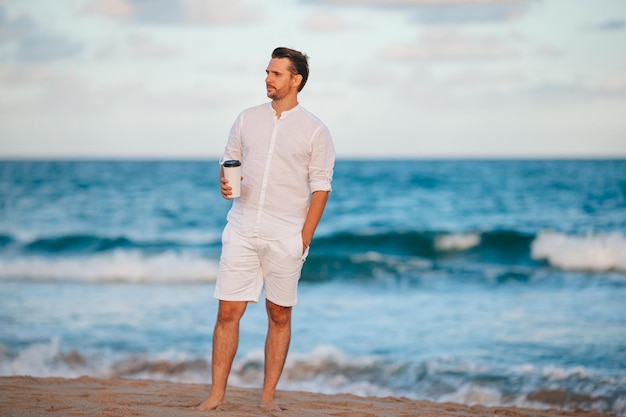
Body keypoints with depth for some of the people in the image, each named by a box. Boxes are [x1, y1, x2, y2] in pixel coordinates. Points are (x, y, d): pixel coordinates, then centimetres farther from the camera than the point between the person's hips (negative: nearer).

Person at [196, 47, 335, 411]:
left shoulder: (315, 131, -2)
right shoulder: (247, 120, 9)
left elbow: (321, 188, -3)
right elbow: (229, 161, 18)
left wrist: (304, 239, -8)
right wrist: (225, 182, -6)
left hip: (285, 238, -3)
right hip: (242, 231, 3)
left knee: (280, 316, 4)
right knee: (228, 312, -1)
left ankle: (269, 395, 13)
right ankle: (217, 394, 4)